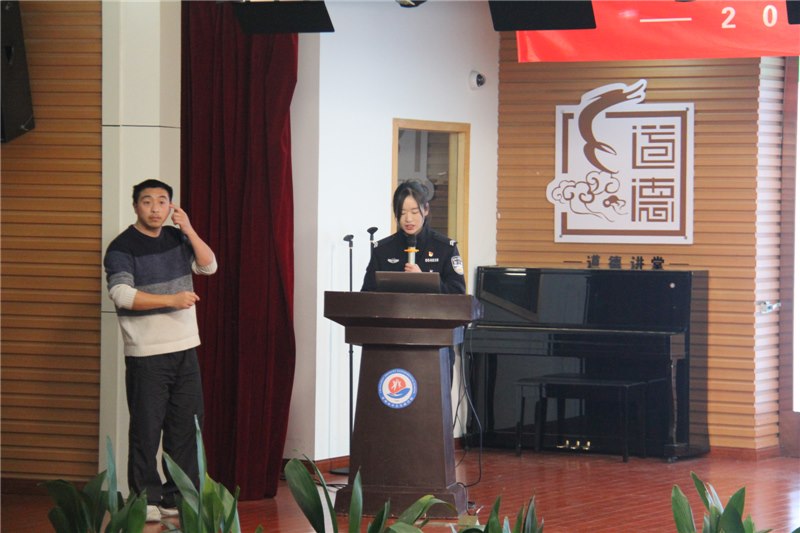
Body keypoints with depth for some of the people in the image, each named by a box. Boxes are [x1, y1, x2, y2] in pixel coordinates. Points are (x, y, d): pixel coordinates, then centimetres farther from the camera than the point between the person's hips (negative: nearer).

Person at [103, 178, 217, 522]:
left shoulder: (177, 239, 11)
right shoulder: (122, 247, -8)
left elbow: (209, 266, 4)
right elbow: (121, 294, -19)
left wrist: (189, 230, -7)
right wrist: (172, 300, -23)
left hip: (185, 348, 6)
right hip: (146, 353, -6)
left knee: (186, 424, 7)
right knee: (146, 428, -4)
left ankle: (178, 497, 15)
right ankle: (145, 499, 4)